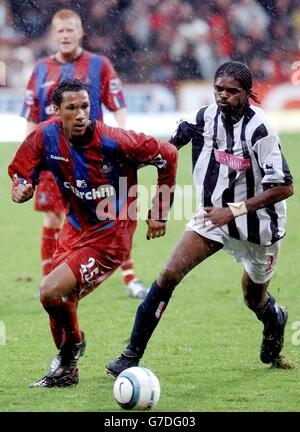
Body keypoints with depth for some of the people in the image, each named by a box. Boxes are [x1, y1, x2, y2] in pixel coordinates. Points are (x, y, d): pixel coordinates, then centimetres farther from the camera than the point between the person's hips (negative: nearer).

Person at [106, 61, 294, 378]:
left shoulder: (259, 130, -24)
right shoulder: (206, 117, -10)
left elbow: (284, 187, -25)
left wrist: (234, 210, -27)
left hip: (257, 224, -4)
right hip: (214, 214, 4)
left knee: (255, 299, 13)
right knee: (169, 274, -14)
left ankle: (276, 322, 53)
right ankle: (132, 354, -11)